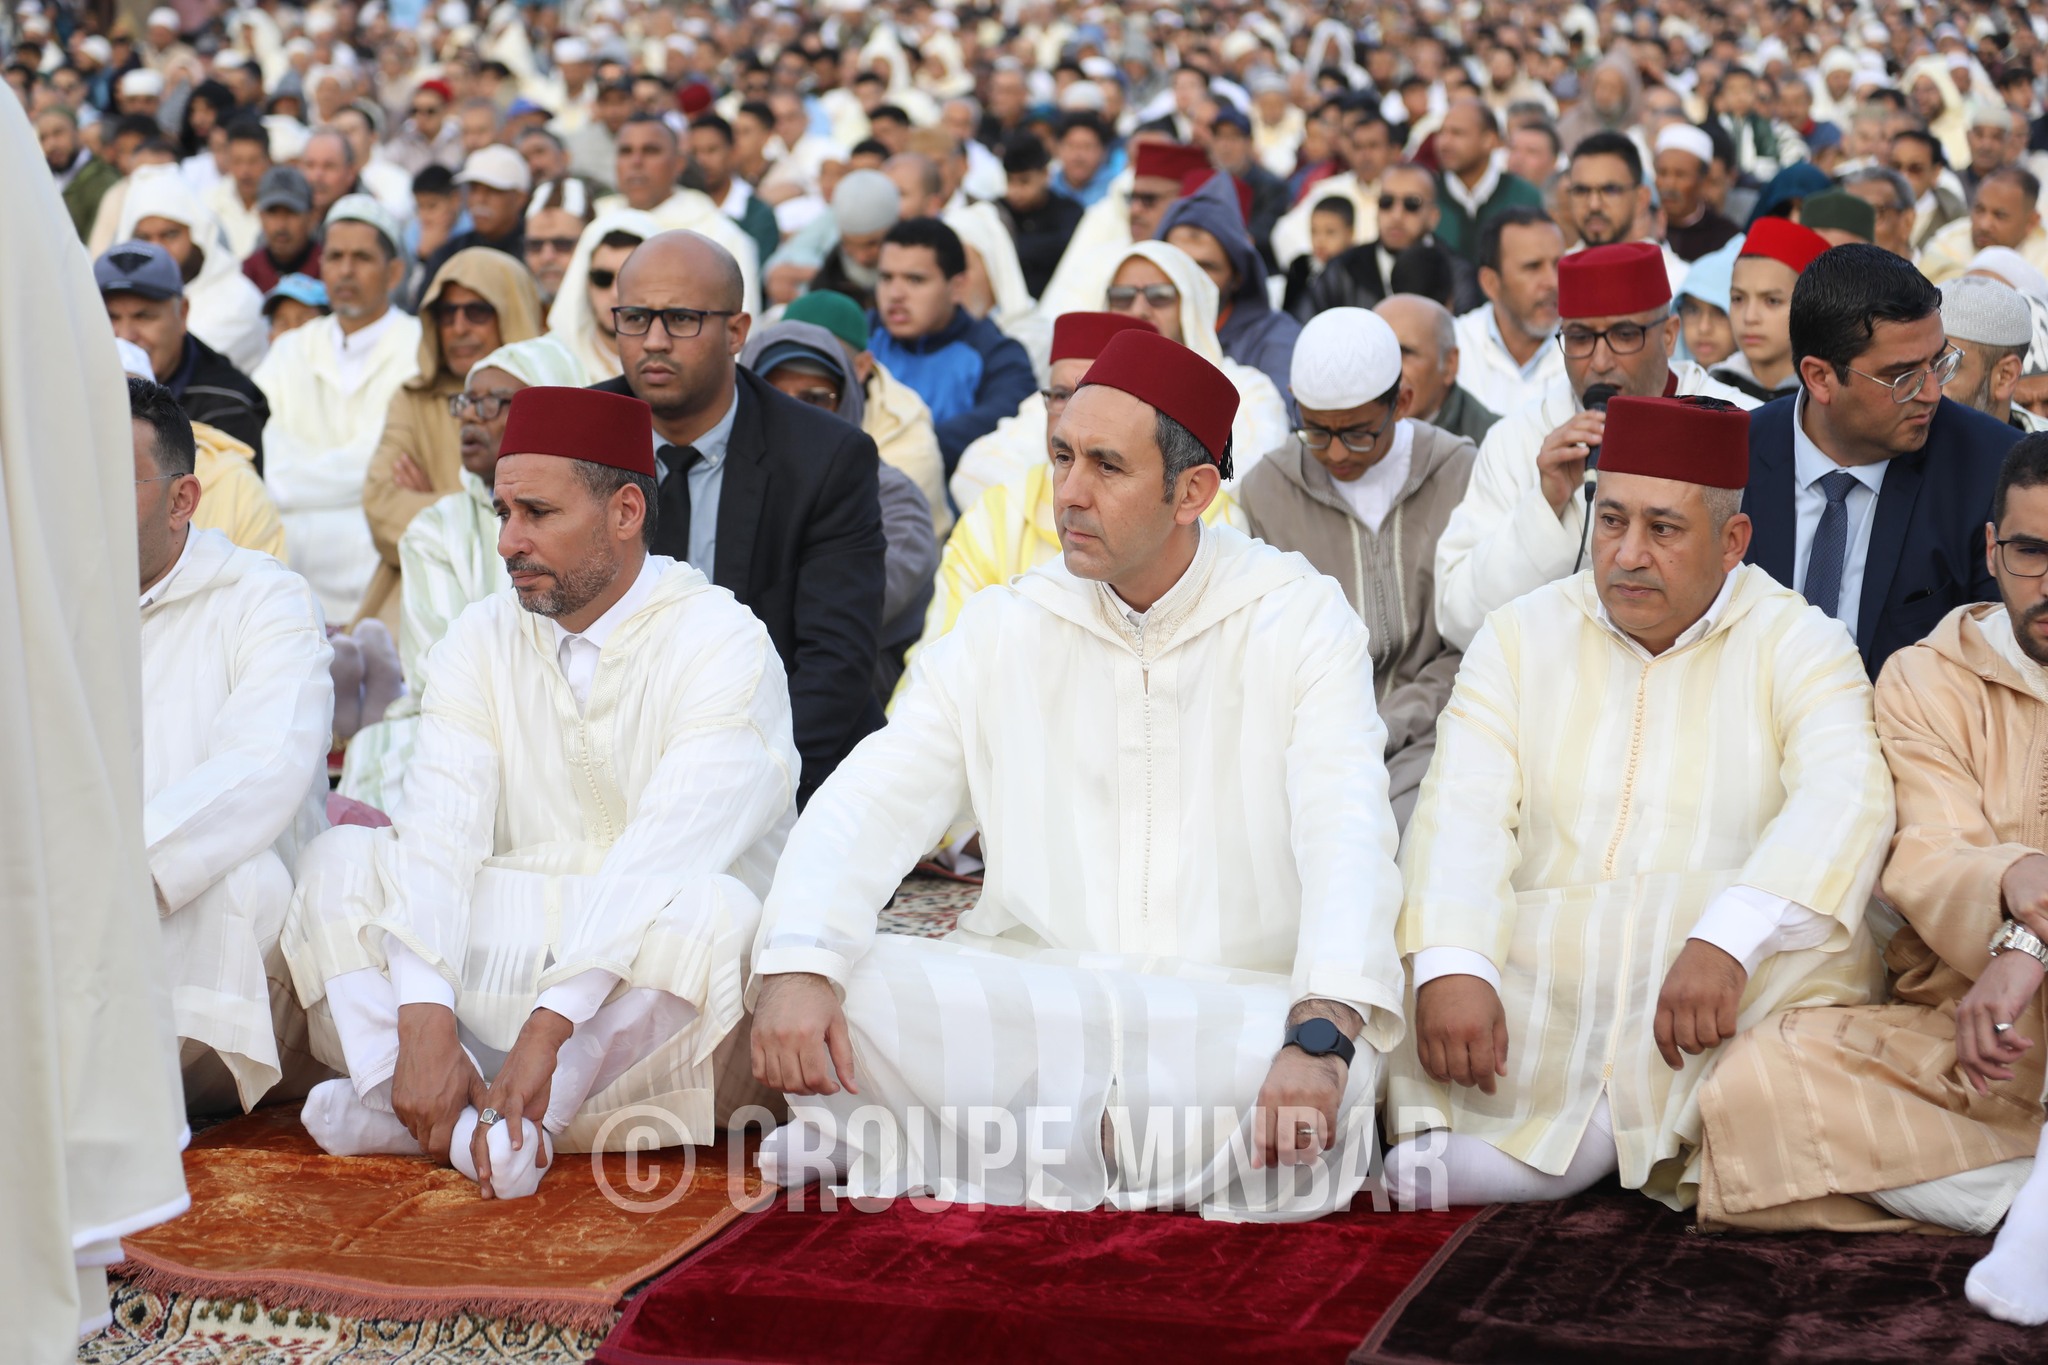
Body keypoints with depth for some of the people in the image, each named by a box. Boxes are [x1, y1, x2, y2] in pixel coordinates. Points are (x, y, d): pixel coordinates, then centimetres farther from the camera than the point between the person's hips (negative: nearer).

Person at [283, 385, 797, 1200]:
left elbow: (661, 860, -22)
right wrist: (425, 1020, -24)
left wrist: (546, 1029, -31)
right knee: (338, 862, -12)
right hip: (501, 964, 4)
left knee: (707, 907, -35)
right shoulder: (483, 641, 5)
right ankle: (474, 1130, -31)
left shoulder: (723, 643, -10)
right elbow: (439, 836, -8)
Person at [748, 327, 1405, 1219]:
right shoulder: (1004, 632, 8)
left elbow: (1347, 838, -14)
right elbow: (867, 806, -1)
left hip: (1232, 1015, -1)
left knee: (1317, 1119, -36)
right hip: (1027, 1002, 2)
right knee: (836, 996, -25)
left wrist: (1318, 1039, -32)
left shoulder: (1298, 620, -1)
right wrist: (797, 968, -22)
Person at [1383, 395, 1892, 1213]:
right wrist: (1452, 968, -22)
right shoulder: (1521, 636, 13)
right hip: (1534, 972, 0)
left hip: (1739, 980, 0)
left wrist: (1727, 941, -32)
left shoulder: (1796, 645, 6)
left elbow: (1843, 800, -13)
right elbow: (1465, 809, -2)